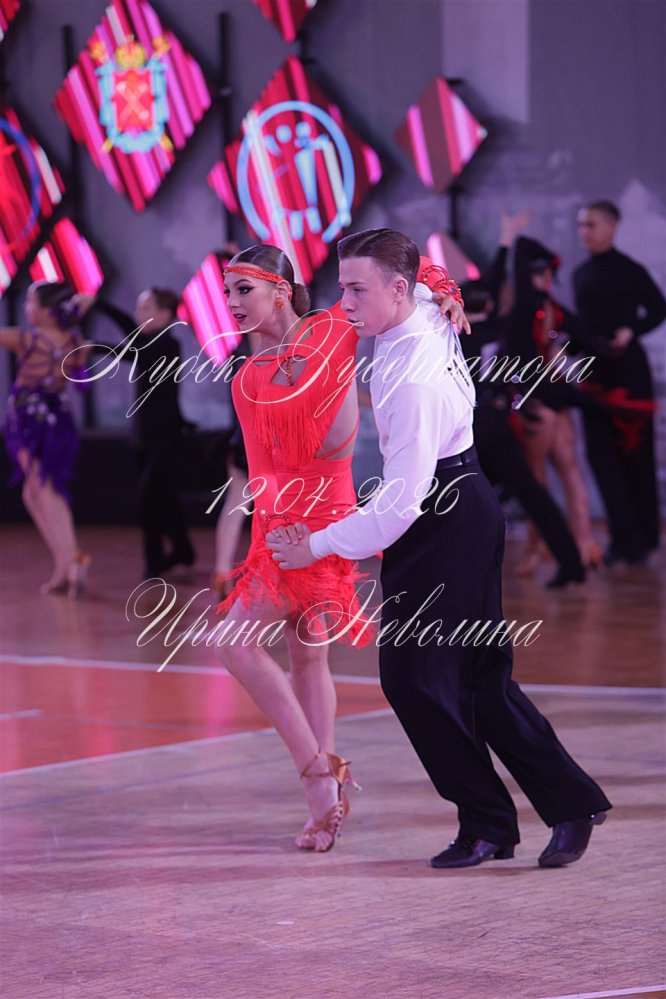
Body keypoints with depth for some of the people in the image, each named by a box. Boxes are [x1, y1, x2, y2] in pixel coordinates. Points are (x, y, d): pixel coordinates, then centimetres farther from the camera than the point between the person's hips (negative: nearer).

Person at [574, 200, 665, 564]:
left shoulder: (628, 270, -6)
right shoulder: (581, 274, 11)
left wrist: (631, 332, -15)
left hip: (626, 367, -6)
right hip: (594, 369, 6)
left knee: (634, 450, 0)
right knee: (600, 451, 0)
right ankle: (624, 536, 4)